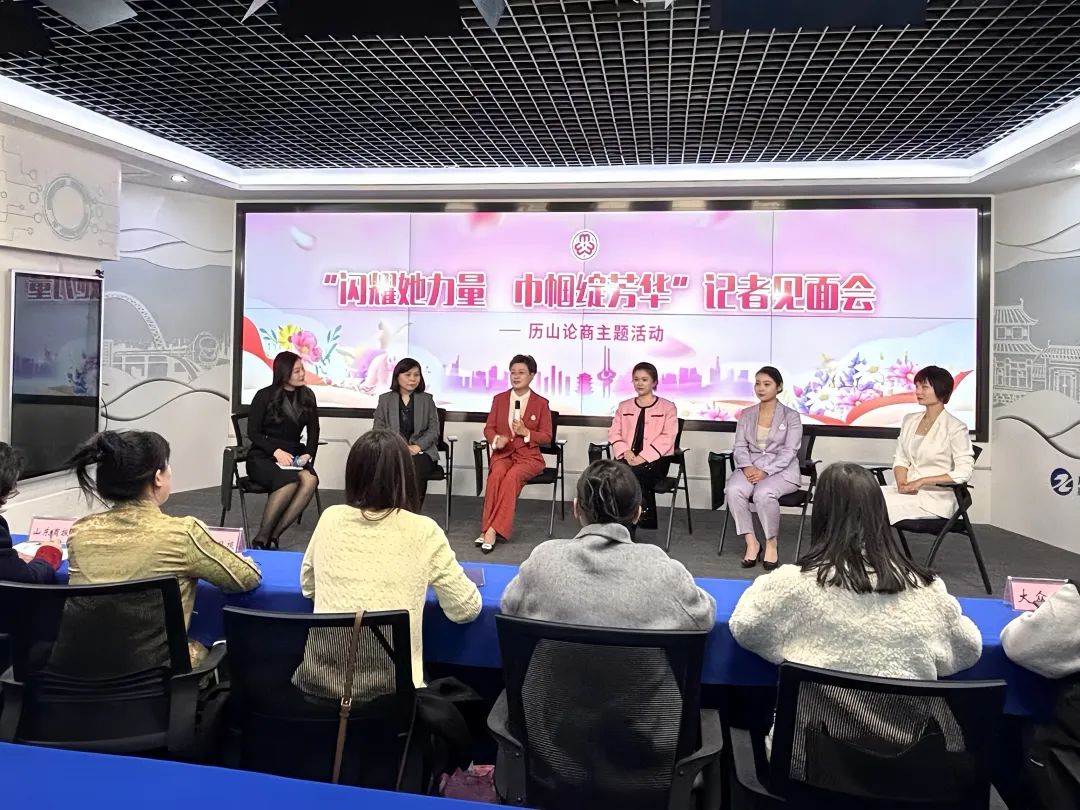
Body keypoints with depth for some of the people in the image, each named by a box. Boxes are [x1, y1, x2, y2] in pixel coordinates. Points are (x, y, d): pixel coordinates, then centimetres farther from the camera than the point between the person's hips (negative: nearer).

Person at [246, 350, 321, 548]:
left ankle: (274, 536, -29)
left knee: (310, 480, -32)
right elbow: (253, 432, -2)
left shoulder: (307, 396, 11)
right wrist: (276, 451, -17)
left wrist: (308, 454, -3)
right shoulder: (265, 396, 0)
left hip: (293, 455, 4)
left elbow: (313, 430, 15)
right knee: (289, 480, -37)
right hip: (262, 456, -4)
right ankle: (261, 538, -23)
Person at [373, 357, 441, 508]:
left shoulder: (427, 399, 14)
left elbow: (433, 430, 7)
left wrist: (417, 447, -11)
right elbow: (378, 429, 7)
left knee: (416, 469, -35)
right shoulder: (385, 399, 15)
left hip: (421, 451, 0)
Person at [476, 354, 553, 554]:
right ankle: (488, 529, -30)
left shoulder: (541, 403, 5)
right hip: (502, 453, 2)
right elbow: (489, 428, 10)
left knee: (512, 477, -33)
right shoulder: (499, 399, 13)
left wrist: (526, 432, -15)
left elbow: (546, 436, 3)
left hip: (528, 456, -2)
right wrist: (496, 439, -14)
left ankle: (492, 529, -31)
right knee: (496, 475, -32)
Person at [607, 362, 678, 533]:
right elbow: (614, 433, 11)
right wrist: (625, 452, -10)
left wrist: (642, 457, -16)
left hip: (654, 460, -3)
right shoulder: (624, 406, 20)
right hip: (628, 459, 4)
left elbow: (667, 437, -5)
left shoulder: (667, 407, 7)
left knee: (632, 475, -35)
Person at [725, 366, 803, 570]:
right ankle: (751, 542, -19)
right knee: (733, 490, -31)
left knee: (764, 494, -36)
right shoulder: (746, 414, 14)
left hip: (781, 470, -3)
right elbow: (740, 446, 7)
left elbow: (789, 452, -7)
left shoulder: (791, 416, 2)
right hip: (750, 467, 3)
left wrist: (765, 472, -20)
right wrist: (747, 466, -15)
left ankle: (771, 544, -13)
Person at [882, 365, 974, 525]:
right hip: (908, 491, 6)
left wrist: (922, 481, -16)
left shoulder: (955, 428, -7)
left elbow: (963, 472, -12)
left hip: (937, 497, -6)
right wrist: (902, 484, -6)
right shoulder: (910, 420, 14)